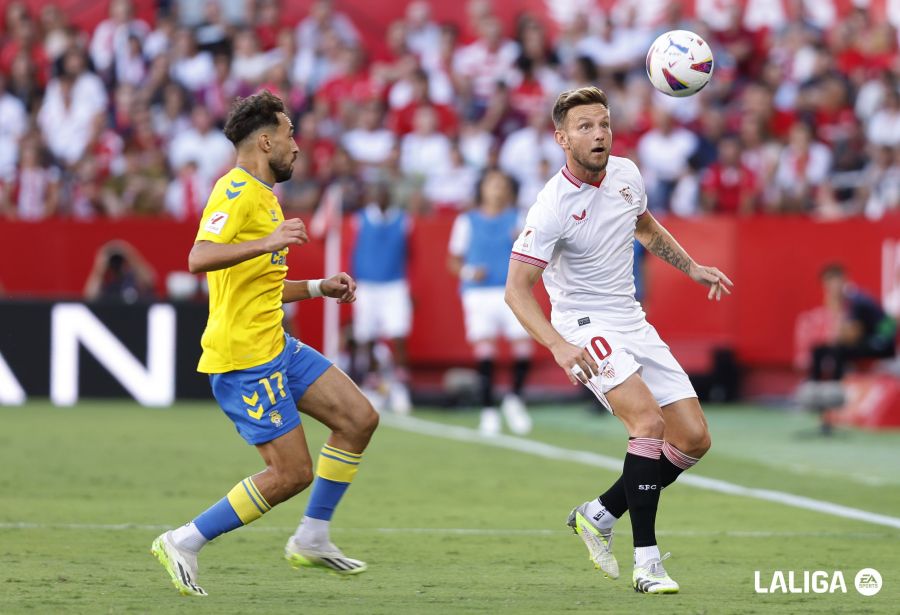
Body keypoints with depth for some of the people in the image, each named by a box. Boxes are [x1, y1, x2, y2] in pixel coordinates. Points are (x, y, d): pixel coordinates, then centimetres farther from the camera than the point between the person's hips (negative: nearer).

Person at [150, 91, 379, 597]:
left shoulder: (261, 195, 19)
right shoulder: (238, 191, -14)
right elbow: (200, 258, -30)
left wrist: (318, 287, 21)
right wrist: (269, 242, -37)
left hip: (276, 347, 10)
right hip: (243, 358, -10)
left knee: (360, 419, 5)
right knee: (292, 473, -9)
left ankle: (313, 538, 14)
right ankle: (183, 544, 2)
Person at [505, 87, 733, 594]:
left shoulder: (626, 174, 1)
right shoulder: (553, 206, -20)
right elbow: (517, 289, -21)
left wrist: (693, 268, 20)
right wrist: (558, 345, -34)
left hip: (632, 322, 7)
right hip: (585, 328, -7)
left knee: (694, 439, 1)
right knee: (650, 420, -29)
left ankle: (600, 514, 18)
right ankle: (646, 561, -25)